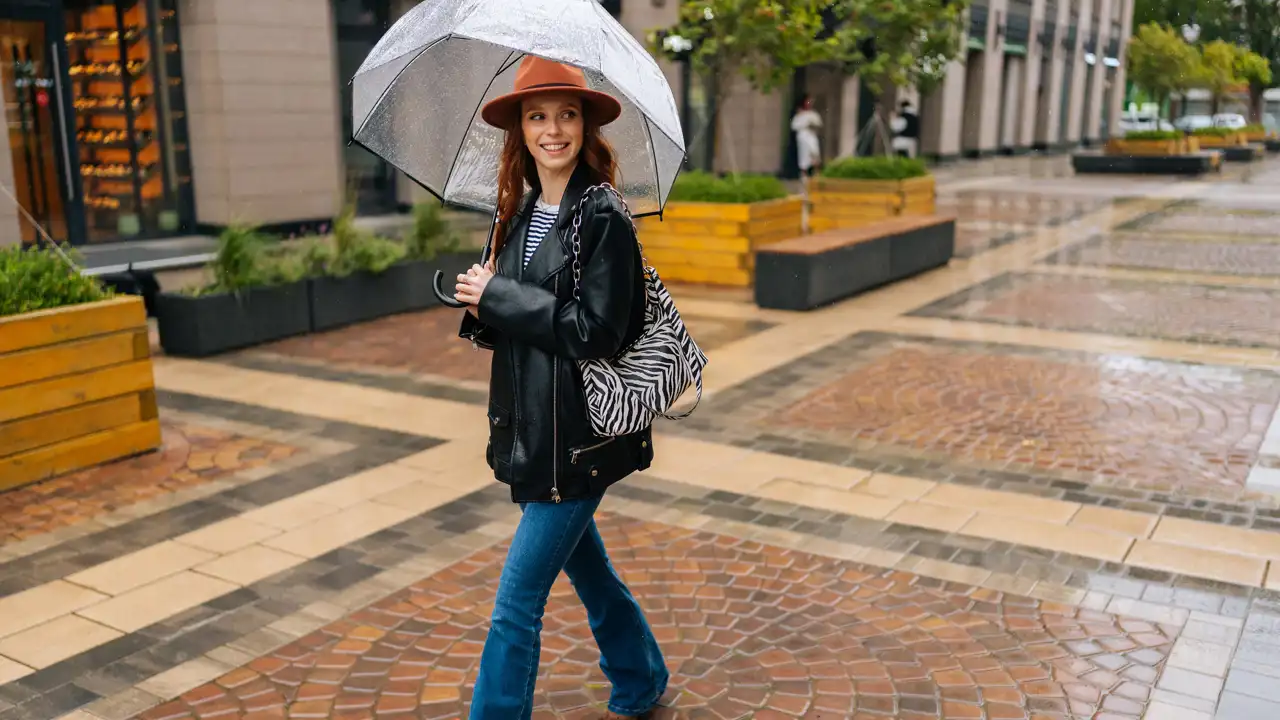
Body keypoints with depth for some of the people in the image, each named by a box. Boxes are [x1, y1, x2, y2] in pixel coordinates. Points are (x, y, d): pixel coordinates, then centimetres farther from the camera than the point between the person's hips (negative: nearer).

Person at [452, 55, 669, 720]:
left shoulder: (605, 217, -13)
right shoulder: (520, 215, 9)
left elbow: (597, 330, -21)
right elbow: (500, 326, 13)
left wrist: (498, 297, -17)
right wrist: (483, 303, -10)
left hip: (578, 438, -8)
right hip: (530, 432, 8)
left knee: (517, 601, -2)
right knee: (588, 571, 23)